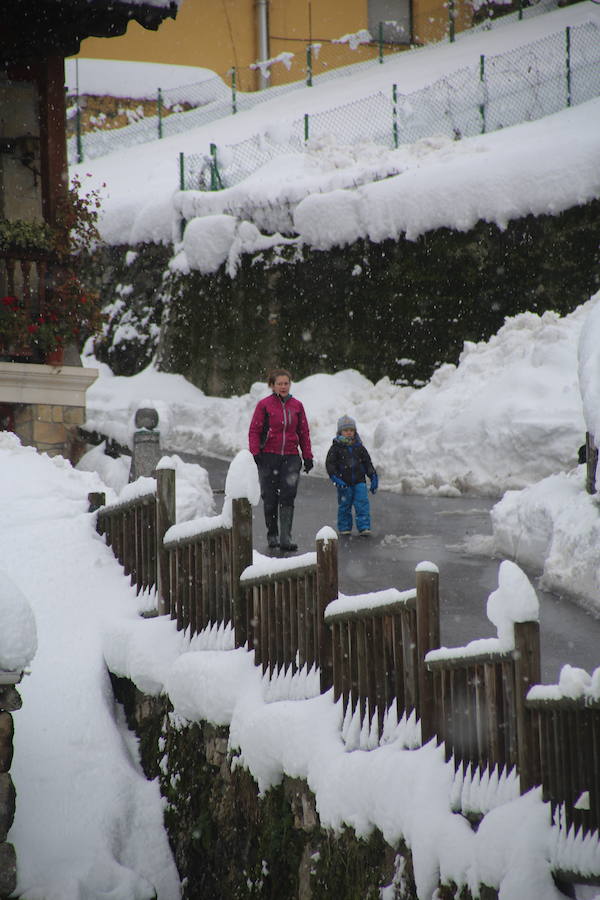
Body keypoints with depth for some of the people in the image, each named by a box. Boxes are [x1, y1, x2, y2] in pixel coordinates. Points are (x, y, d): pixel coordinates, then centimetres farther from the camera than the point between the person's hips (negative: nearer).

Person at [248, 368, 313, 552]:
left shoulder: (297, 405, 8)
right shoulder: (264, 405, -2)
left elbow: (304, 432, 13)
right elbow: (254, 431, -2)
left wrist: (308, 457, 10)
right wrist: (255, 453, -12)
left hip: (290, 457, 2)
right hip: (269, 456, -1)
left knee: (288, 497, -9)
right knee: (270, 498, 5)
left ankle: (285, 538, -12)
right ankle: (272, 535, 21)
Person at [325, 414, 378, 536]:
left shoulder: (359, 447, 8)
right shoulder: (336, 448, -1)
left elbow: (367, 462, 14)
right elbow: (329, 464, -5)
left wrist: (373, 477, 7)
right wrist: (335, 477, -17)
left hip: (359, 481, 2)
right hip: (344, 483, -2)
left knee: (362, 505, -6)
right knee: (344, 506, 4)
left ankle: (364, 527, -3)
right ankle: (344, 528, 16)